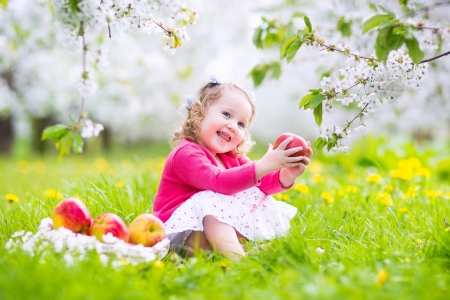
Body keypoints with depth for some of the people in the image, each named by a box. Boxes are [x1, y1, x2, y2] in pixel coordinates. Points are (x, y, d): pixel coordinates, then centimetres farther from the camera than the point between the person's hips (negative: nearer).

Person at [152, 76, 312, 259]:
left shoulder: (232, 157, 12)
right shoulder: (186, 154, -18)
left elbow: (262, 183, 4)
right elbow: (219, 182, -32)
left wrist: (287, 175, -18)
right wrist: (264, 165, -39)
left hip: (216, 223, 9)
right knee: (212, 201, -35)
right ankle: (234, 255, -54)